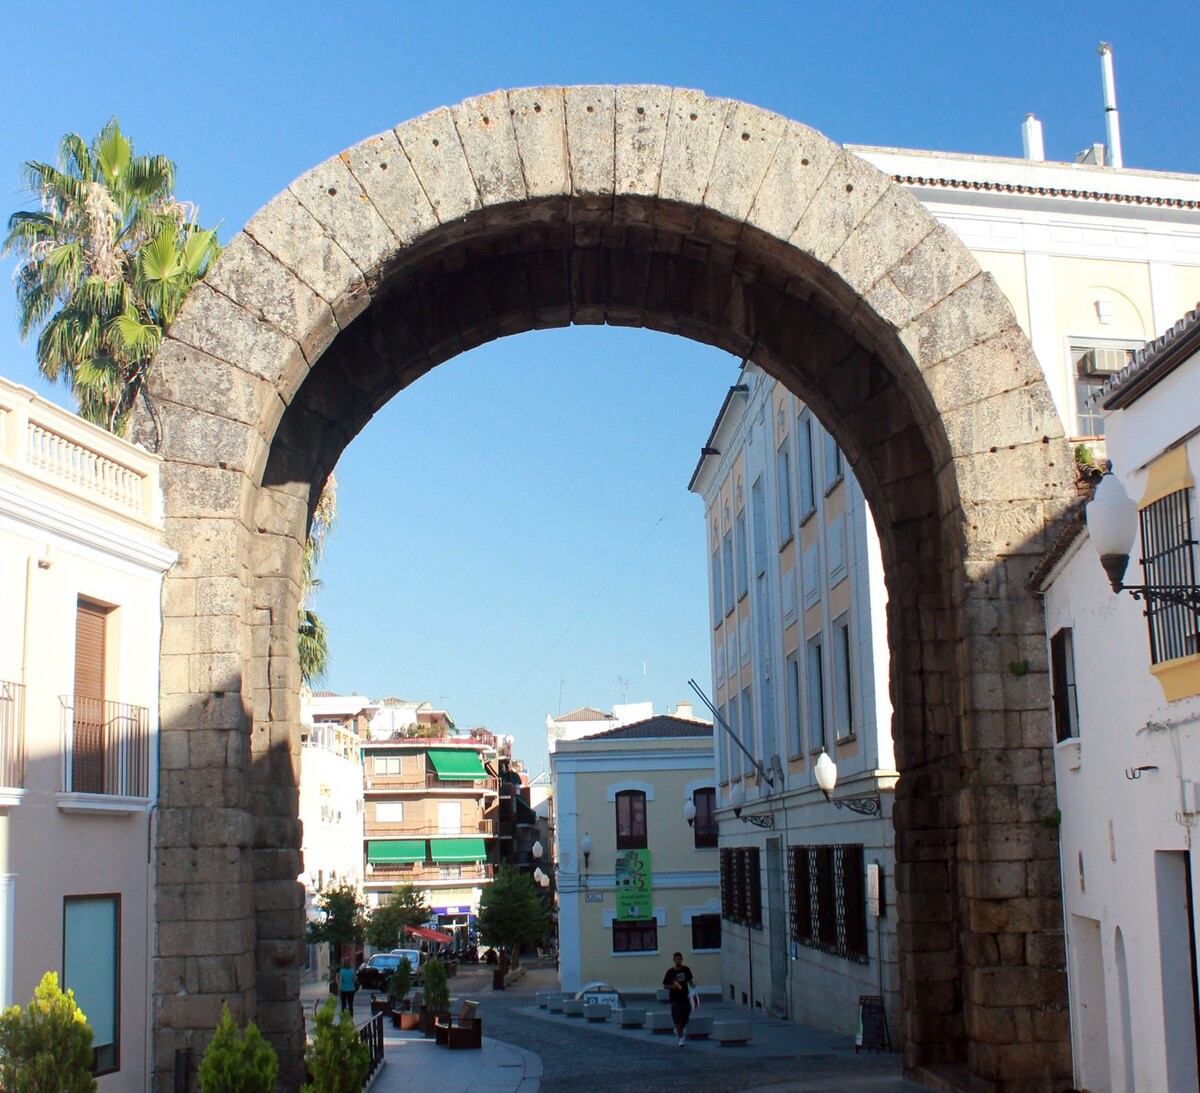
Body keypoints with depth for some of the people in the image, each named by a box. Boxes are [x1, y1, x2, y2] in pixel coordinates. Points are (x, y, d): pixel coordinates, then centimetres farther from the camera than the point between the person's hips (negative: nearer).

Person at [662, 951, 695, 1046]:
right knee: (678, 1019, -8)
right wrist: (672, 986, -21)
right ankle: (681, 1038, -1)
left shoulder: (686, 969, 4)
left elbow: (690, 980, 17)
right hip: (675, 998, -4)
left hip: (685, 997, 4)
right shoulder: (670, 971, -7)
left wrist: (693, 985, -3)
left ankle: (678, 1030, 37)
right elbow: (665, 985, -2)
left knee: (686, 1018, 8)